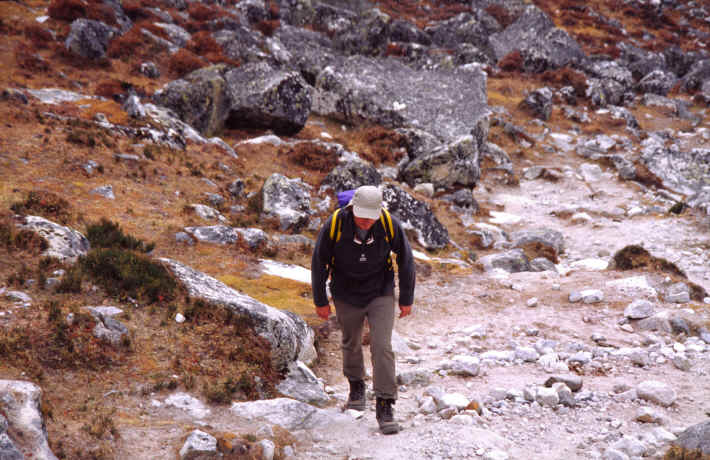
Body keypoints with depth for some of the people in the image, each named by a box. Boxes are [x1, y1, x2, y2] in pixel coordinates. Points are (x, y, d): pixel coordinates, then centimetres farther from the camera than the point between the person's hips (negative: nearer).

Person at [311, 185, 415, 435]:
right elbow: (319, 262, -9)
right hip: (347, 296, 1)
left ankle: (385, 407, -7)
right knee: (351, 344, 18)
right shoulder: (335, 225, -23)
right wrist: (320, 301, -1)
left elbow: (406, 260, -5)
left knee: (382, 347, -12)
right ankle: (356, 386, 45)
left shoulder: (390, 225, -22)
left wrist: (407, 299, 2)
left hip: (380, 294, -1)